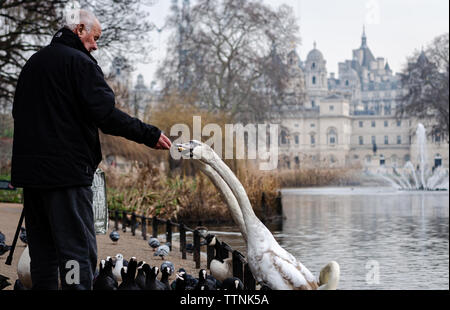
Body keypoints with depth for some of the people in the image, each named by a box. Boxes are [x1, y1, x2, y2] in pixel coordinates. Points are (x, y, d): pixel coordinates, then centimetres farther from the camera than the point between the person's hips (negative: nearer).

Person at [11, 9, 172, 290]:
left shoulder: (33, 63, 17)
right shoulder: (79, 61, -9)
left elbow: (20, 112, 24)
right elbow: (105, 113, -18)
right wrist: (149, 135, -14)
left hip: (29, 171, 8)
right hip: (67, 170, -8)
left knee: (42, 250, 15)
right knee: (78, 247, -7)